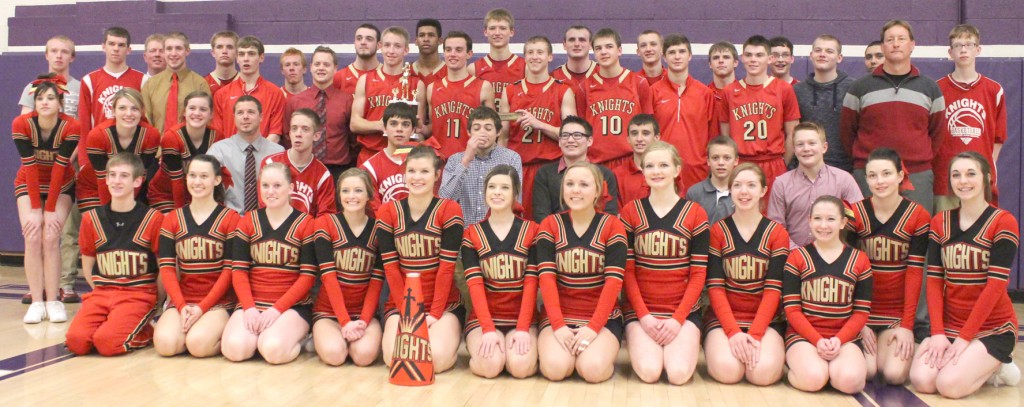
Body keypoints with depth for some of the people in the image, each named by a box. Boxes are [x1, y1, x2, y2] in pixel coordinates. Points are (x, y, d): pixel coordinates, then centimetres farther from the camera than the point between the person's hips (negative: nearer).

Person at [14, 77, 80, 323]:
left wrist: (50, 210, -22)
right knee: (33, 239, -13)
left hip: (61, 186, -1)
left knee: (50, 239, -15)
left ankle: (53, 301, -8)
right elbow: (30, 167, -20)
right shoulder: (21, 125, -20)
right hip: (29, 185, 1)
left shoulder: (70, 127, -23)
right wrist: (35, 209, -21)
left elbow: (59, 169, -22)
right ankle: (36, 302, -8)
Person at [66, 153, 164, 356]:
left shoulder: (153, 218, -2)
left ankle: (144, 333, 2)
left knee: (107, 343, -26)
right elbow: (87, 267, 17)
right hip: (101, 292, 4)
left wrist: (155, 303, -1)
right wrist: (102, 291, 7)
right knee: (76, 341, -22)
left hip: (139, 293, -3)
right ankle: (109, 322, 7)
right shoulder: (91, 218, 8)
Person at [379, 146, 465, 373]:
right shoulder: (387, 212, 1)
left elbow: (447, 267, -10)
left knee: (438, 359, -25)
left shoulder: (449, 210, -6)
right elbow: (390, 267, -3)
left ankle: (449, 336, 10)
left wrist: (434, 313, -15)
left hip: (444, 305, -2)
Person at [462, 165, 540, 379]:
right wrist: (488, 329, -18)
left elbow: (531, 283, -4)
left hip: (522, 319, 1)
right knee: (490, 365, -27)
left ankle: (517, 342, 7)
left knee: (521, 366, -26)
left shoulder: (531, 231, 3)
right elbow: (475, 285, -5)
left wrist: (523, 328, -15)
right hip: (483, 318, 0)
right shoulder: (471, 234, 4)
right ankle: (478, 346, 6)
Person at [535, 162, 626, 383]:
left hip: (603, 318, -1)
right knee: (555, 367, -26)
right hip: (559, 316, 1)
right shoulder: (550, 225, 3)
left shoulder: (612, 225, -1)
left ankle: (604, 352, 7)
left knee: (593, 369, -26)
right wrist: (558, 325, -18)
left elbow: (614, 281, -8)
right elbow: (546, 278, -6)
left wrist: (593, 327, -18)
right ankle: (560, 347, 7)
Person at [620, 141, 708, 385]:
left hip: (684, 312, 0)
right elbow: (627, 270, 1)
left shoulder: (695, 214, 3)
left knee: (679, 373, -20)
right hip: (641, 312, 0)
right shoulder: (630, 212, 4)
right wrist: (643, 316, -10)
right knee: (648, 372, -22)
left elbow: (698, 274, 0)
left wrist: (678, 319, -10)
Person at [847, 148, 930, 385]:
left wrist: (907, 325, -10)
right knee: (866, 371, -17)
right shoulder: (854, 214, -4)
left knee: (894, 374, -16)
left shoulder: (918, 217, -3)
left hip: (898, 312, 0)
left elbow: (915, 272, -5)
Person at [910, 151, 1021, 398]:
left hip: (993, 328, -4)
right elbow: (934, 280, 1)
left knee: (949, 385, -23)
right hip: (949, 325, 4)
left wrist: (964, 338, -18)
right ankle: (978, 364, 11)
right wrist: (938, 333, -11)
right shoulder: (939, 223, 7)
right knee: (921, 380, -17)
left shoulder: (1003, 222, -8)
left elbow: (996, 284, -14)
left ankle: (996, 366, 7)